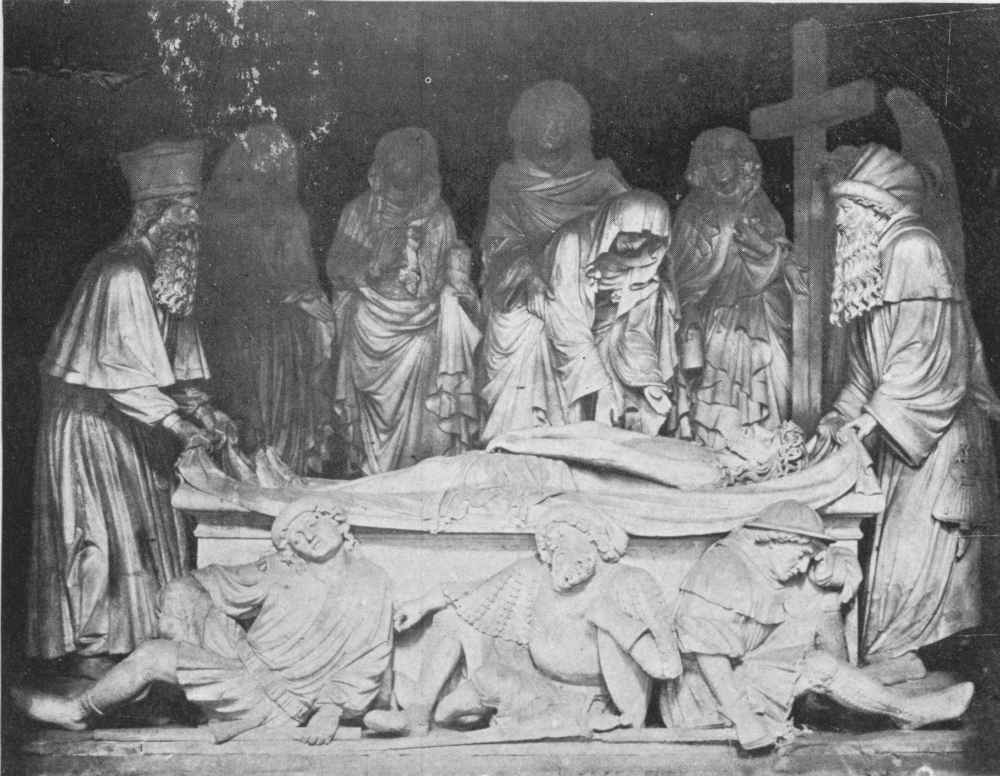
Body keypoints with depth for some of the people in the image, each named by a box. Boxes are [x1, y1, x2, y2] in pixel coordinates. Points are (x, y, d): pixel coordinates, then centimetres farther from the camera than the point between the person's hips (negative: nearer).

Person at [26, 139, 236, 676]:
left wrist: (203, 410, -1)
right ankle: (93, 652, 6)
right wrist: (179, 425, -24)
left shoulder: (166, 271, 7)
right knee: (102, 534, -3)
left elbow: (174, 362, 11)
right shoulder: (121, 275, -21)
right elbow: (123, 374, -24)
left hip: (129, 424, 9)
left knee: (145, 533, 10)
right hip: (90, 423, -9)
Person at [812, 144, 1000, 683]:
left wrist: (870, 418, -21)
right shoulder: (870, 263, 15)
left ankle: (895, 654, -3)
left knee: (914, 543, -7)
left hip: (935, 434, -9)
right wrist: (840, 417, 3)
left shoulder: (913, 251, -13)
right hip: (901, 431, 9)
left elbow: (928, 354, -20)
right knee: (899, 542, 7)